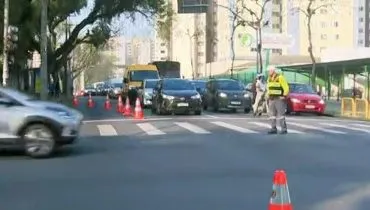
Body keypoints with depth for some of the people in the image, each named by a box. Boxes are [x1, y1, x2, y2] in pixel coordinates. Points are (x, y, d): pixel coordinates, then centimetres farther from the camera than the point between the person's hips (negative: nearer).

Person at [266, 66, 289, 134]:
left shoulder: (280, 78, -12)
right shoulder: (269, 79, 10)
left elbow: (286, 88, -13)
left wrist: (284, 96, -16)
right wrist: (268, 95, 15)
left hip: (279, 99, -7)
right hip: (271, 99, 7)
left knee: (281, 114, -9)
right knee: (272, 114, 4)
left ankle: (284, 129, -5)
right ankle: (273, 129, 8)